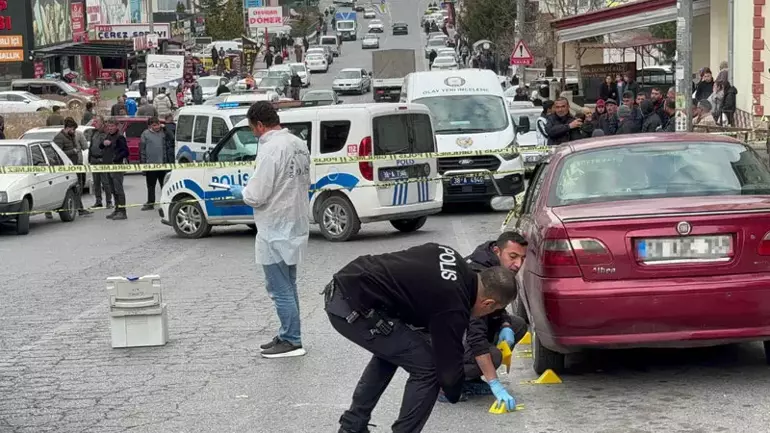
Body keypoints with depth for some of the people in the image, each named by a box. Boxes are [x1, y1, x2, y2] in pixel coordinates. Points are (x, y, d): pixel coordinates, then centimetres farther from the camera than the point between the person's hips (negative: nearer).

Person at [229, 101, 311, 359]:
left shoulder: (270, 149, -21)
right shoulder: (298, 144, 7)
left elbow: (257, 196, -21)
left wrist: (241, 192, 0)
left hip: (276, 231, -9)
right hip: (295, 226, 9)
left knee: (280, 289, 0)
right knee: (288, 286, 19)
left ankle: (291, 341, 4)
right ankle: (288, 336, 27)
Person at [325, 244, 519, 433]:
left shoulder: (452, 258, 11)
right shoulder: (453, 308, -11)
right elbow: (449, 364, -1)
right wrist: (453, 395, 21)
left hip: (340, 287, 10)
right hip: (353, 307, -10)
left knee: (389, 351, 30)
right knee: (428, 366, -2)